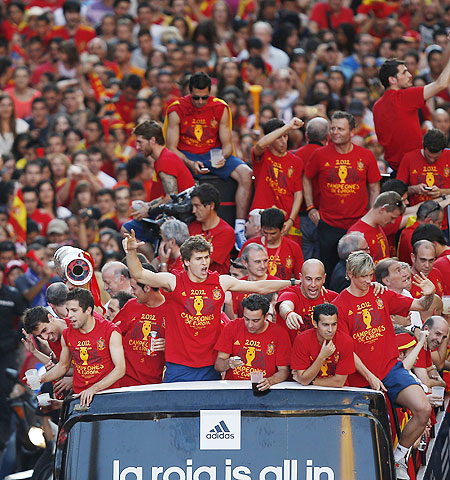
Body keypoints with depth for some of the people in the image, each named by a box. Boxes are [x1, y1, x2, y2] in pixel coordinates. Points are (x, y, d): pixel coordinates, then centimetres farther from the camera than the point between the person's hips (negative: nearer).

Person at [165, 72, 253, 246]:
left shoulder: (220, 109, -1)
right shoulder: (177, 110, -8)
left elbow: (227, 144, 3)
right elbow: (171, 147, -9)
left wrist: (223, 157, -21)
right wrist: (190, 164, -26)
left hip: (214, 153, 2)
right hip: (186, 156, -2)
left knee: (246, 173, -23)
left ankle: (239, 230, -23)